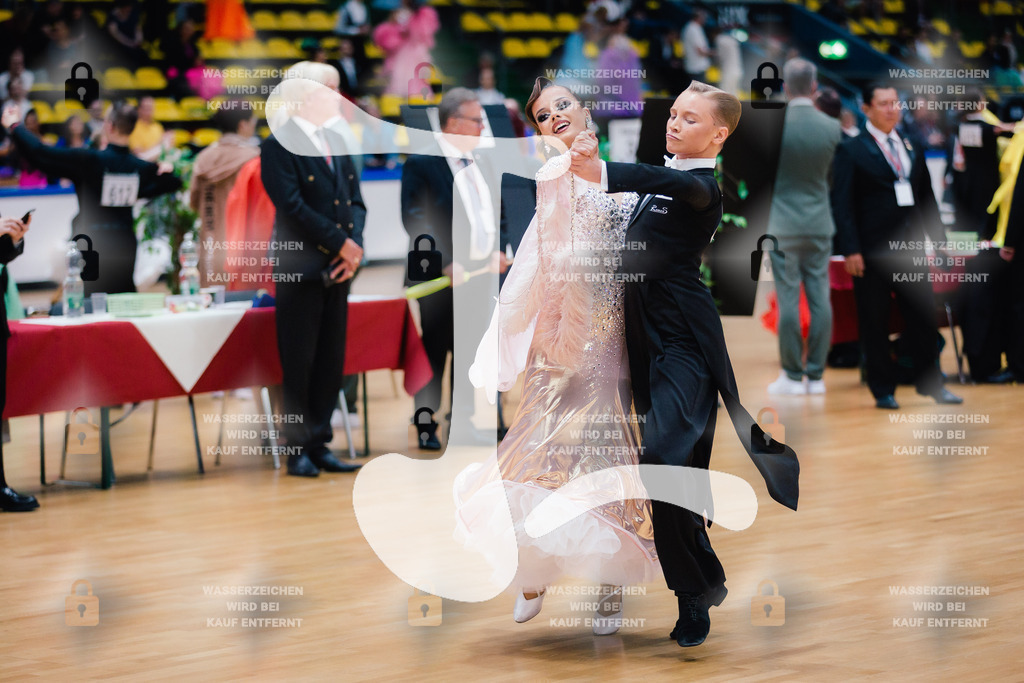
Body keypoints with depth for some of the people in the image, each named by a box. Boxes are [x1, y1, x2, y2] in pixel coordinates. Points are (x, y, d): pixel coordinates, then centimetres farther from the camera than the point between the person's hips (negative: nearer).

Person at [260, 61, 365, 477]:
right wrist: (340, 243, -15)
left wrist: (356, 244, -5)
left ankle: (319, 445, 17)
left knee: (331, 361, 9)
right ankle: (297, 450, 4)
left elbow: (354, 200, 13)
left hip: (337, 269, 7)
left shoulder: (336, 141, 14)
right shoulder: (280, 144, -9)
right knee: (298, 362, -2)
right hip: (299, 268, -7)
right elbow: (293, 206, -16)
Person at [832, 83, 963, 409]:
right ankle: (883, 391, 10)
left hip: (910, 247, 5)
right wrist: (850, 250, -15)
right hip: (873, 251, -5)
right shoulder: (851, 150, -3)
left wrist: (940, 240, 12)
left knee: (923, 317, 7)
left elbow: (926, 197, 18)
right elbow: (842, 205, -7)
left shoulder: (914, 147, 14)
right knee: (875, 323, 2)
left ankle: (930, 383, 19)